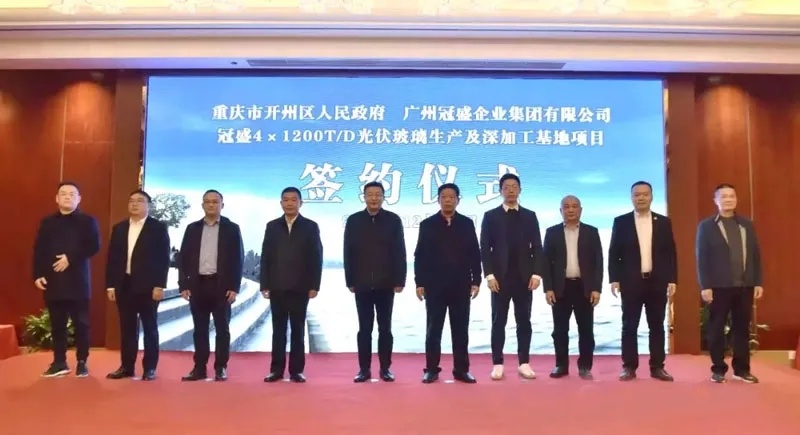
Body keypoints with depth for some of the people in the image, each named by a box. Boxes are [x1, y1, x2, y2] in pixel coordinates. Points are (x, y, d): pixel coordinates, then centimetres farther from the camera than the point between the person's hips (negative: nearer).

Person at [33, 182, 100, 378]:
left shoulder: (87, 221, 3)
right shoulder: (47, 222, 13)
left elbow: (94, 246, -8)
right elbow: (38, 250, 8)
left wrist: (71, 258, -17)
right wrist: (37, 275, -3)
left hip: (77, 281, -3)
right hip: (52, 281, 3)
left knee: (81, 323, 1)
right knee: (57, 324, 8)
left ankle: (82, 362, 9)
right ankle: (59, 362, 18)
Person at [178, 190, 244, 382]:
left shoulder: (232, 228, 3)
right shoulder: (192, 228, 10)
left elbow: (238, 259, -1)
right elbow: (183, 258, 9)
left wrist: (234, 287, -8)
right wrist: (183, 285, -1)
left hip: (221, 285, -2)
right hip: (198, 285, 2)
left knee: (222, 328, 3)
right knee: (200, 329, 7)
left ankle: (220, 368, 11)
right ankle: (199, 368, 14)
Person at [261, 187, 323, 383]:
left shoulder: (310, 226, 2)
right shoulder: (272, 226, 8)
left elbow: (316, 258, -1)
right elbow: (265, 257, 6)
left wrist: (314, 285, -7)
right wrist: (264, 285, -1)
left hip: (300, 287, -2)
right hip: (277, 287, 2)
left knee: (298, 330, 5)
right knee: (278, 329, 7)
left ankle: (296, 370, 11)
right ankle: (277, 369, 13)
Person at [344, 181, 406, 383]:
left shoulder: (393, 220, 0)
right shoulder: (353, 221, 3)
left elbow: (400, 253, -1)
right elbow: (348, 253, 3)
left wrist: (400, 280, -6)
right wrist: (350, 281, 0)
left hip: (386, 284, -1)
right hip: (362, 284, 1)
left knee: (385, 328, 7)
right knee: (364, 328, 6)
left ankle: (385, 368, 16)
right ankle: (364, 369, 14)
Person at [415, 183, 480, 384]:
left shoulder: (467, 223, 6)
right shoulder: (427, 224, 4)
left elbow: (475, 254, 5)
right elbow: (420, 256, 1)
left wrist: (476, 281, -1)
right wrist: (419, 283, -5)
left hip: (461, 285, 1)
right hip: (434, 285, -1)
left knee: (460, 330, 6)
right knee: (433, 330, 4)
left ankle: (461, 370, 14)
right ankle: (431, 369, 12)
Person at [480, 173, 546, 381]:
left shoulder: (530, 216, 9)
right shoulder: (490, 216, 4)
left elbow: (537, 247, 5)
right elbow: (485, 248, -1)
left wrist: (536, 273, -6)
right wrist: (490, 275, -10)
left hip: (524, 277, 2)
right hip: (500, 277, -1)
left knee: (524, 321, 6)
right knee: (499, 321, 2)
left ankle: (524, 363, 14)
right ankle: (497, 364, 9)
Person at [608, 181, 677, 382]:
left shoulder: (664, 222, 8)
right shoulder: (621, 222, 4)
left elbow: (671, 253, 7)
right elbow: (613, 253, 1)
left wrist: (672, 280, 0)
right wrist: (614, 279, -6)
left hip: (657, 281, 2)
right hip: (631, 282, -1)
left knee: (657, 326, 6)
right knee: (629, 326, 2)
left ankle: (657, 367, 14)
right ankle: (629, 367, 8)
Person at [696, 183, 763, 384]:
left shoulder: (747, 224, 12)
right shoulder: (706, 226, 2)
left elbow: (755, 255, 11)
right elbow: (702, 258, -4)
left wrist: (758, 282, 3)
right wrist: (705, 286, -10)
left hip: (745, 285, 3)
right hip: (719, 286, -3)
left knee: (742, 328, 7)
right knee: (716, 329, 3)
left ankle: (742, 369, 17)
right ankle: (718, 369, 12)